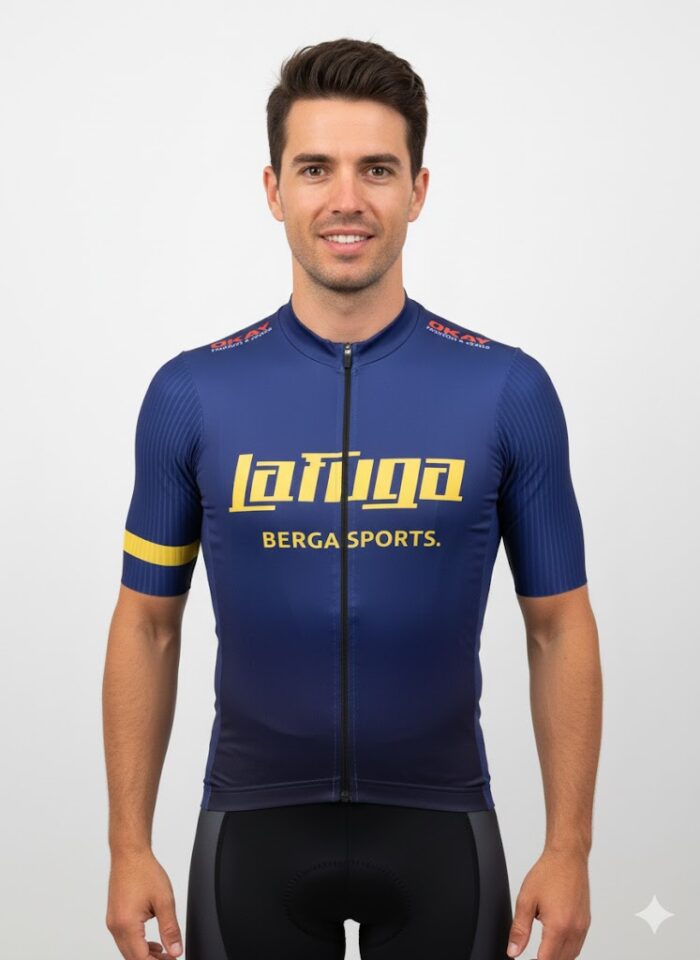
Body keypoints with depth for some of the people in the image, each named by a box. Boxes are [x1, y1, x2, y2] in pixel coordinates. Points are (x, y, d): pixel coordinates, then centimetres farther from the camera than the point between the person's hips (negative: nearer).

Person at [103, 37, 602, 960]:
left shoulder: (510, 391, -7)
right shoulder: (191, 394, -5)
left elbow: (559, 624, -2)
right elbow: (148, 623, 1)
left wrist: (569, 849, -5)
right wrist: (130, 847, -2)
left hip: (438, 824, 0)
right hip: (254, 824, 1)